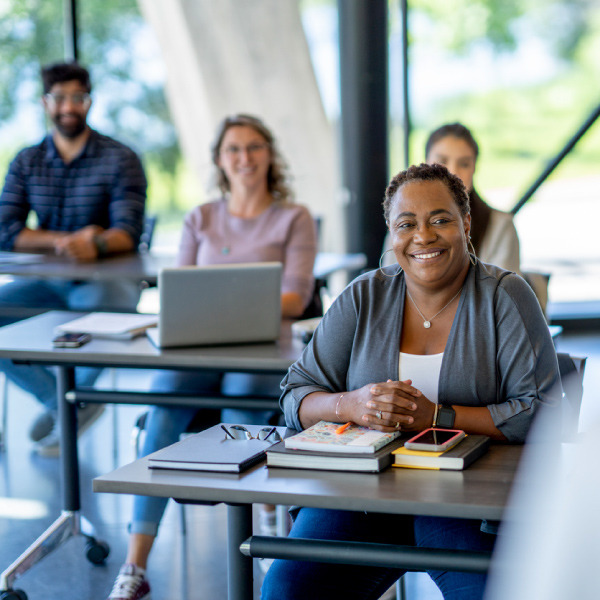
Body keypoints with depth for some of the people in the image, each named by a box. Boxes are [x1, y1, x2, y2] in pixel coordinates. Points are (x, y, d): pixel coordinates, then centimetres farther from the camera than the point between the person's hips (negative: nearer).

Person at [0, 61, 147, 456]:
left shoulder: (120, 160, -4)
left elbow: (128, 233, -16)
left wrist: (95, 245, -39)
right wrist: (64, 241, -19)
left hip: (106, 278, -4)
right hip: (46, 282, 4)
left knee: (95, 314, -37)